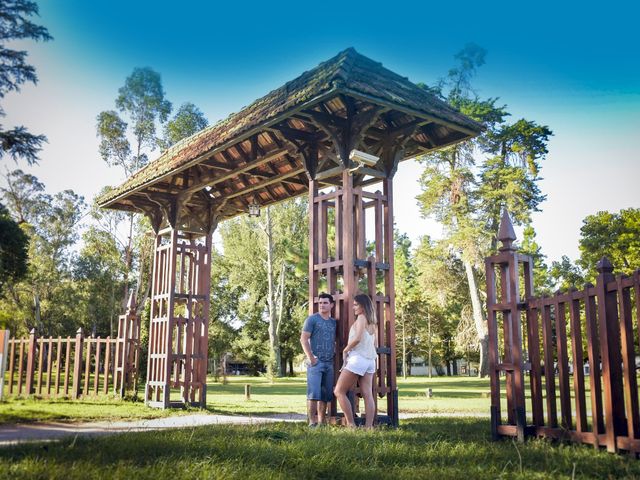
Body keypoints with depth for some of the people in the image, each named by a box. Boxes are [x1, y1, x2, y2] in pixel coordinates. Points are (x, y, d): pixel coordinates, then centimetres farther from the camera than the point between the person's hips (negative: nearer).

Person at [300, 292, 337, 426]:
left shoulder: (334, 322, 15)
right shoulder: (312, 319, -1)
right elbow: (304, 339, -6)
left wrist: (335, 353, 7)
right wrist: (311, 357, -12)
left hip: (329, 363, 6)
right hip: (315, 362, -5)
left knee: (326, 394, 8)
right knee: (314, 393, -8)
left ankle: (322, 421, 15)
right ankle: (312, 422, -4)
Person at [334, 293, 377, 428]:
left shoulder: (361, 317, -7)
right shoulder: (372, 322, 17)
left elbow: (358, 338, -17)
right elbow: (375, 345, 20)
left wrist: (345, 350, -6)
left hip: (358, 358, -9)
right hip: (370, 360, 9)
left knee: (339, 391, -2)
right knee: (367, 394, 2)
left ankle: (351, 424, -6)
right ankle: (369, 426, -5)